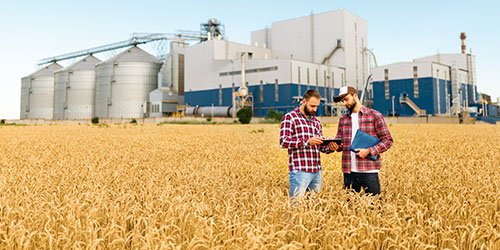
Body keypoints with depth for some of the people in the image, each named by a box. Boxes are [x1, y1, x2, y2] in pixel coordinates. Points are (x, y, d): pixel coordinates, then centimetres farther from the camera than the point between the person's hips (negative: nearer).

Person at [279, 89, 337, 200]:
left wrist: (329, 147, 0)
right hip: (299, 170, -7)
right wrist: (307, 142, -20)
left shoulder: (316, 122, 19)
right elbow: (283, 141, -12)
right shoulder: (290, 117, -2)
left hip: (317, 171, 7)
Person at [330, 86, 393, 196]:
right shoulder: (343, 119, 14)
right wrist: (335, 146, -10)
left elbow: (388, 140, 0)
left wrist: (369, 151, -14)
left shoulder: (374, 115, 1)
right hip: (349, 171, 4)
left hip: (369, 170, -4)